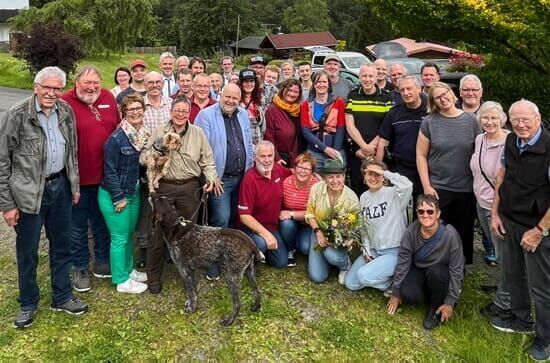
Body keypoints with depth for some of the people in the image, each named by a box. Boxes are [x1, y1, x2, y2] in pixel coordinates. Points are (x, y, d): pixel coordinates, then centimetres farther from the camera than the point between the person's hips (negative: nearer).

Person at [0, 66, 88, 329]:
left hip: (60, 187, 5)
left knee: (61, 246, 16)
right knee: (27, 251, 10)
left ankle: (62, 297, 34)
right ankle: (28, 303, 30)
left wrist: (74, 185, 13)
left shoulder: (66, 111, 1)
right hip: (28, 192, -4)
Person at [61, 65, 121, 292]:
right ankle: (80, 269, 27)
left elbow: (118, 128, 15)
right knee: (78, 226, 11)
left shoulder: (108, 98, 3)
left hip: (105, 175, 5)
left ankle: (102, 262, 35)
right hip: (77, 177, -4)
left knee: (102, 222, 19)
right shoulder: (65, 103, -13)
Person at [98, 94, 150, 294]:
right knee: (120, 238, 3)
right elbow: (110, 171, -18)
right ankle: (122, 281, 15)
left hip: (134, 193, 7)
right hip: (114, 196, -7)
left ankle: (129, 270, 36)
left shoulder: (144, 135, 1)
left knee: (129, 235, 20)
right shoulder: (116, 139, -21)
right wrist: (119, 198, -16)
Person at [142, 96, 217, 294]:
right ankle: (153, 277, 18)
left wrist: (210, 177, -8)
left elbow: (207, 160, 6)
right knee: (158, 232, 2)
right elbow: (144, 157, 3)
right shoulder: (159, 132, 3)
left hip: (189, 187, 1)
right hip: (164, 187, -1)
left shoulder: (198, 133, 4)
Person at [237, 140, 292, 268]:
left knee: (282, 262, 3)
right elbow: (244, 216, -25)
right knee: (261, 244, -36)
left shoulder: (278, 170, -7)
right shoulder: (250, 179, -25)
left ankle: (261, 252, 30)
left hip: (272, 226, 6)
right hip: (251, 226, -6)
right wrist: (266, 234, -30)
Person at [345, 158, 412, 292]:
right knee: (350, 283, 2)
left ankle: (394, 281, 1)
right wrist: (366, 250, 4)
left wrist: (384, 173, -28)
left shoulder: (393, 193, -14)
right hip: (373, 250, 7)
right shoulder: (363, 198, 5)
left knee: (364, 276, -27)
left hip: (394, 251, -7)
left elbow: (407, 185, -39)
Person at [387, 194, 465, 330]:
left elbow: (456, 270, -20)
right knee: (408, 294, -25)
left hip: (441, 274, -2)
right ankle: (432, 295, 10)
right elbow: (403, 262, -10)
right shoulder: (411, 231, -19)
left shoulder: (450, 234, -27)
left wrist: (450, 302, -19)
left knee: (435, 271, -36)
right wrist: (395, 292, -5)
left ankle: (436, 308, -7)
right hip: (419, 270, 2)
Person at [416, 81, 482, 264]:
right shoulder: (429, 122, -1)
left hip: (466, 189, 2)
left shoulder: (470, 120, 1)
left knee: (463, 234, 12)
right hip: (438, 188, -1)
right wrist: (426, 186, -7)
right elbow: (421, 155, -1)